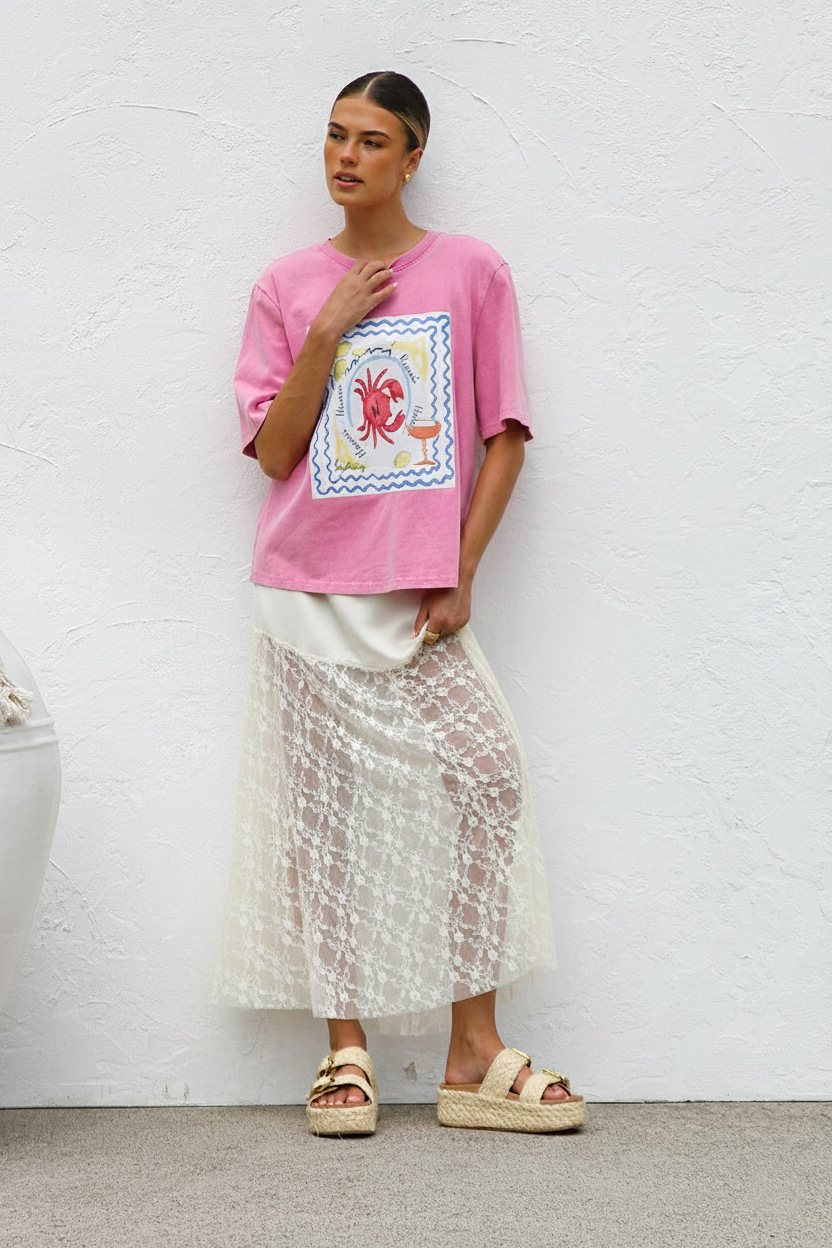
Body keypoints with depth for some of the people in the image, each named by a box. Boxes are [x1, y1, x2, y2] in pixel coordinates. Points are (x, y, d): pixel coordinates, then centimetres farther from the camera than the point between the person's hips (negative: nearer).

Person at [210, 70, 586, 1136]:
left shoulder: (472, 272, 4)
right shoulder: (286, 287, 7)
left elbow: (505, 436, 3)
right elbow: (272, 453, 1)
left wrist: (459, 575, -5)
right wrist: (327, 332, -9)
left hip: (422, 597, -1)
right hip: (310, 593, 1)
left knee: (486, 776, -11)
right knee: (323, 807, 1)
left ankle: (474, 1057, -2)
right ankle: (345, 1048, 10)